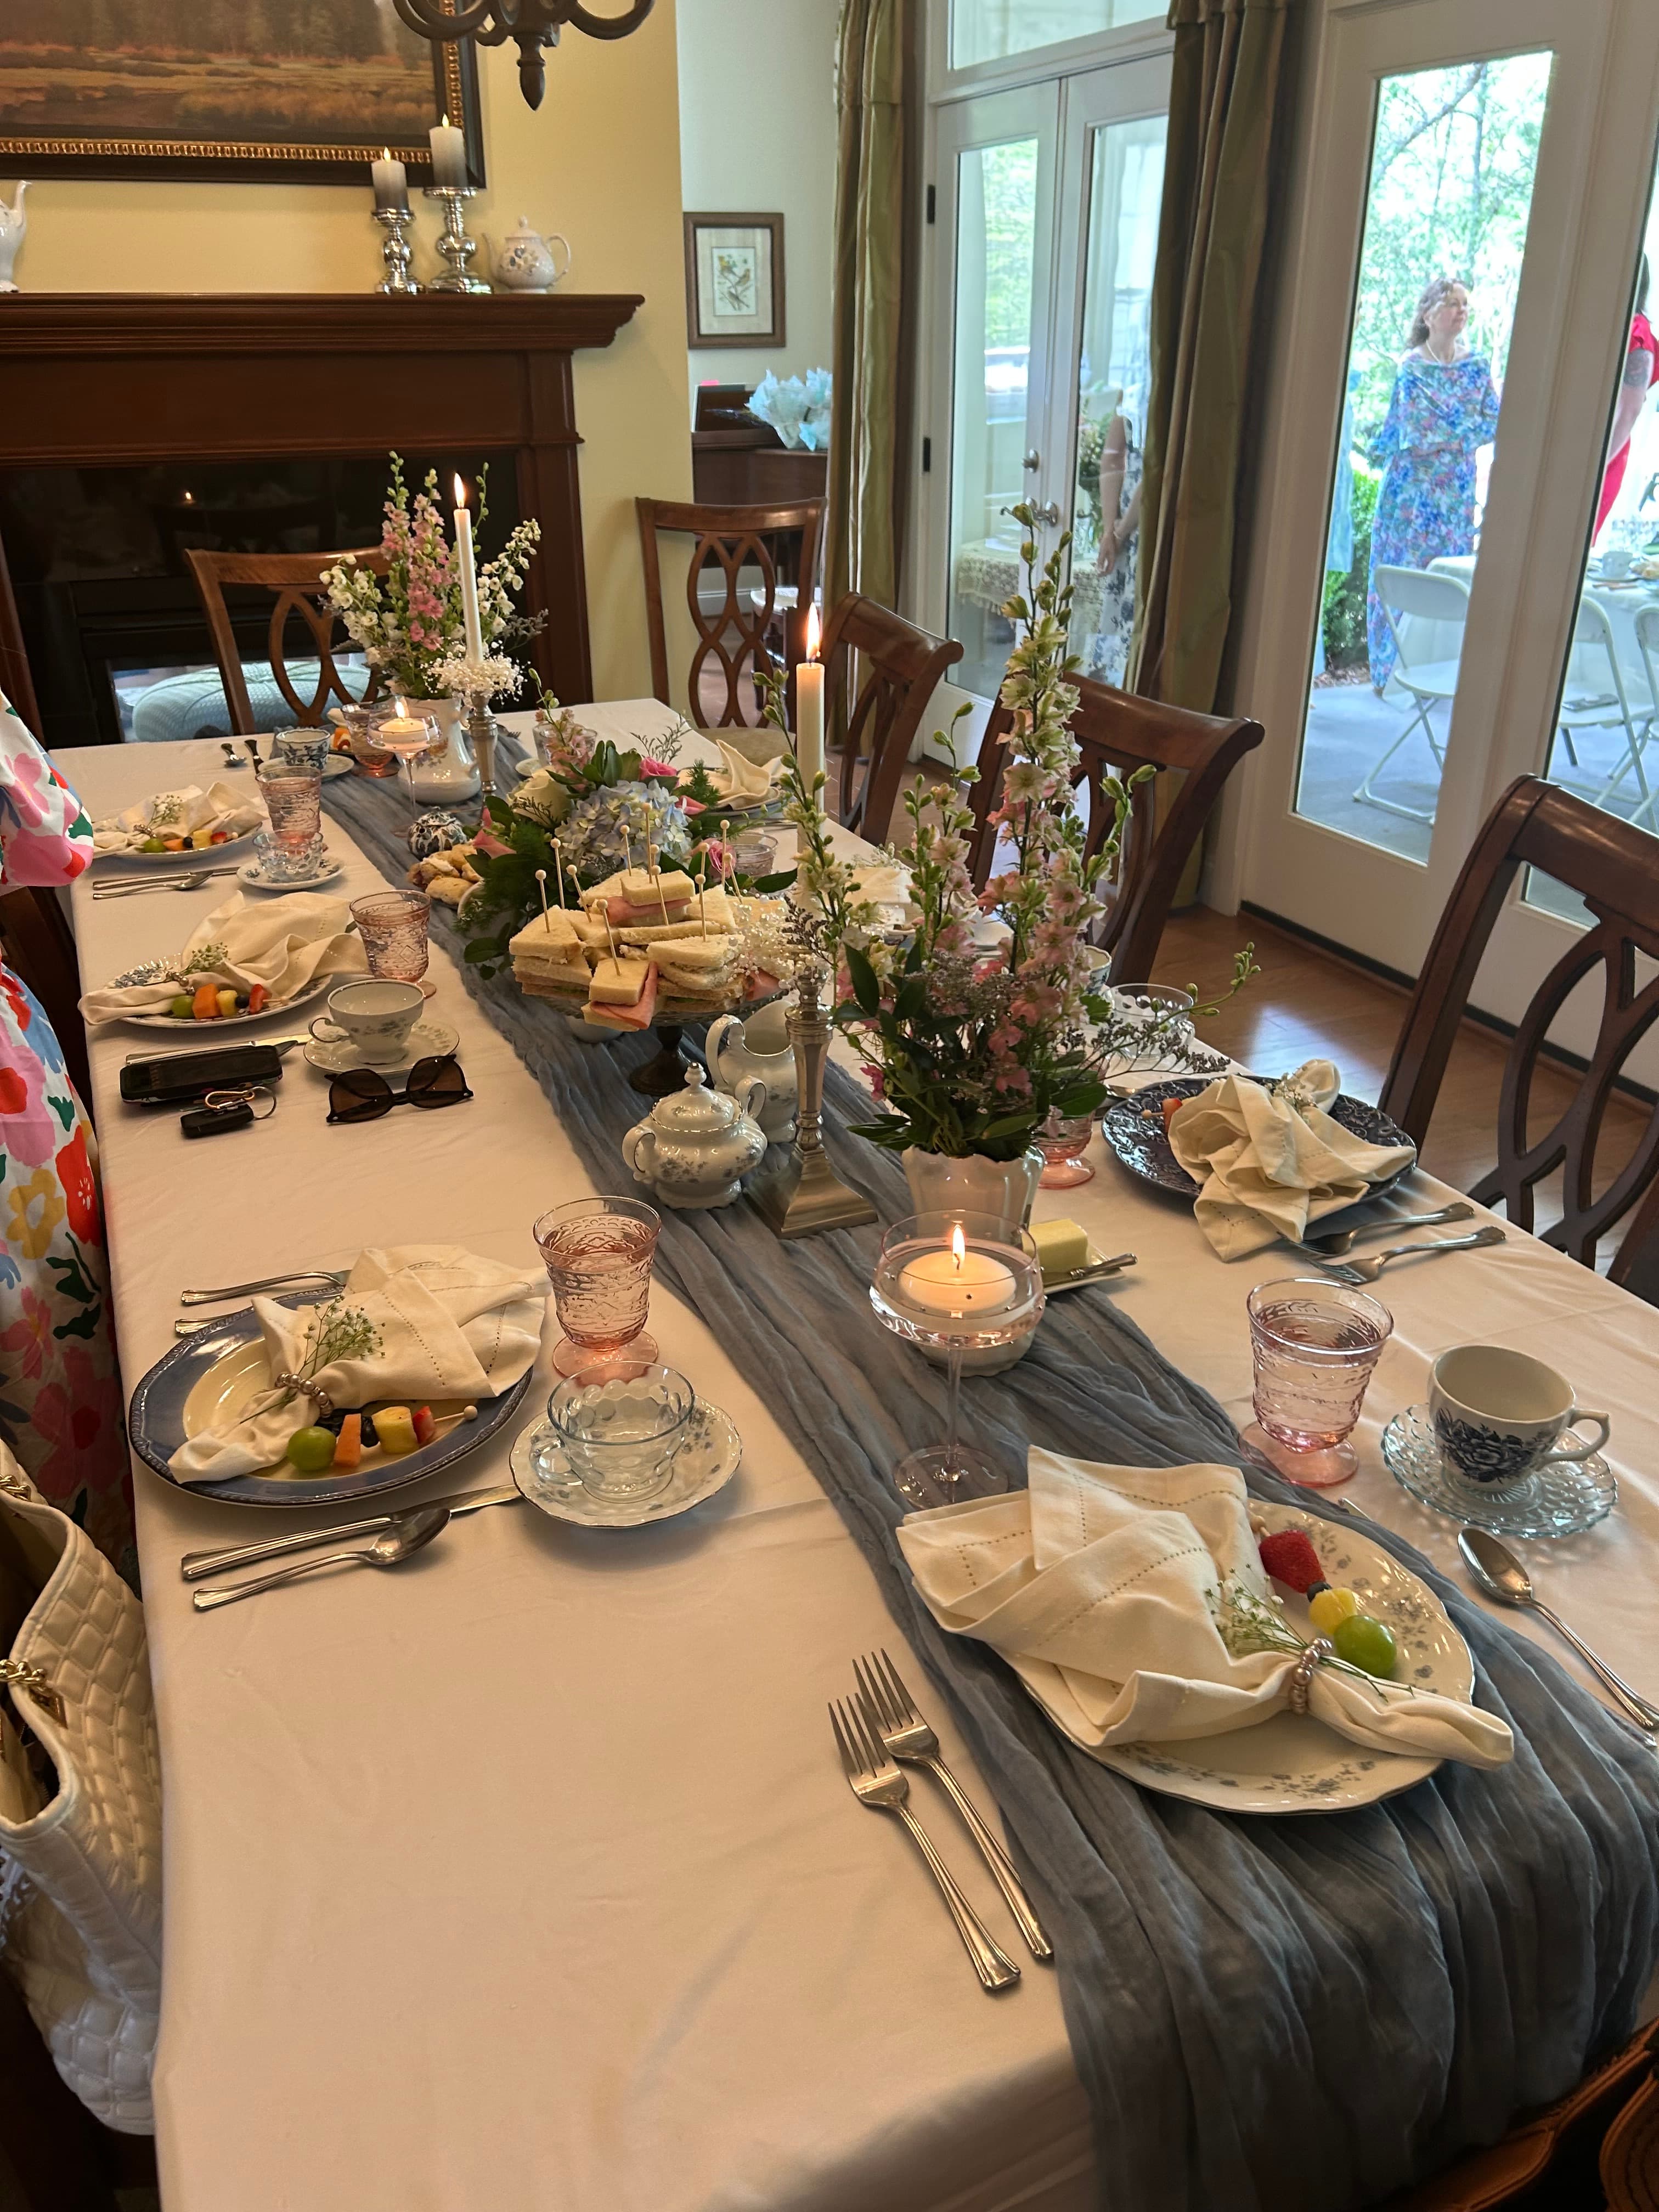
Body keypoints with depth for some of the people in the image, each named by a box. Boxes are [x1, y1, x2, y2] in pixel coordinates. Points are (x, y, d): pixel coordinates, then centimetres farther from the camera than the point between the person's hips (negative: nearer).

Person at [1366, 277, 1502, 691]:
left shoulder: (1478, 366, 8)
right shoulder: (1412, 366, -5)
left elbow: (1494, 423, 4)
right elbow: (1418, 432, -14)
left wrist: (1440, 437, -7)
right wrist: (1470, 430, -4)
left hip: (1458, 490, 4)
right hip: (1412, 488, -4)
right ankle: (1392, 674, 4)